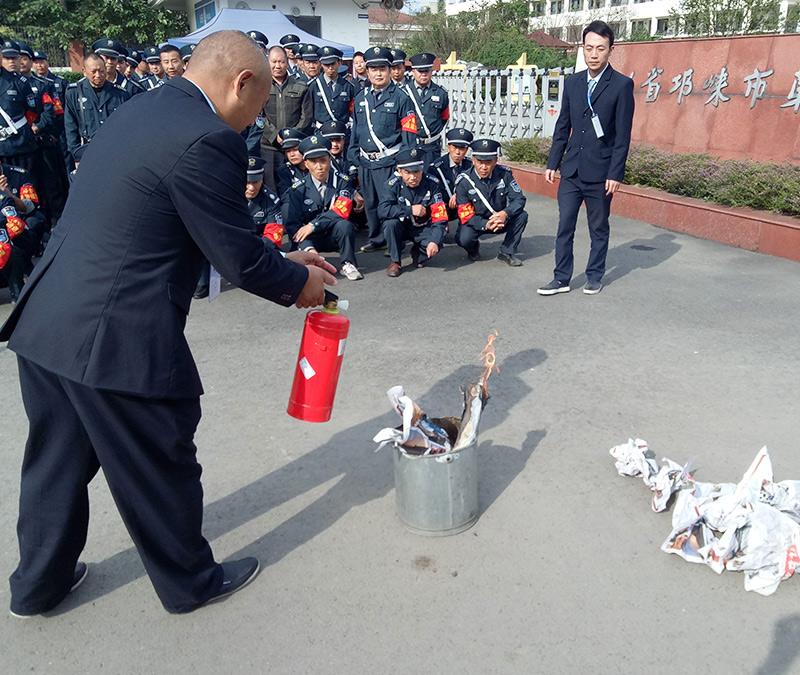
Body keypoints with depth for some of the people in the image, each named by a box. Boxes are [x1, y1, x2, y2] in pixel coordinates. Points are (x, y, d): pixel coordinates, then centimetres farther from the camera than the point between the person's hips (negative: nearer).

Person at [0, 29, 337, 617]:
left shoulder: (143, 110, 13)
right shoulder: (206, 140, -18)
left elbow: (220, 232, 17)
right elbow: (238, 259, -13)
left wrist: (285, 261, 19)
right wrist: (297, 281, 6)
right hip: (115, 339, -9)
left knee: (58, 459, 24)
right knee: (161, 466, 12)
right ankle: (191, 581, 36)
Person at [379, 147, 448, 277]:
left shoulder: (432, 185, -16)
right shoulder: (394, 184, -17)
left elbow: (440, 217, -20)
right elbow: (382, 210, -30)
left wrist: (434, 241, -35)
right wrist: (410, 210, -30)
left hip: (423, 229, 0)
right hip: (401, 228, 0)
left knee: (438, 242, -29)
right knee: (390, 223, -32)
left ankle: (417, 253, 7)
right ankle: (395, 261, -11)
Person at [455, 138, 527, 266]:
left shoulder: (504, 174, -13)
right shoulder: (463, 181, -19)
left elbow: (519, 199, -14)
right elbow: (466, 216, -19)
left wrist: (505, 213, -36)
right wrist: (486, 225, -36)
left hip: (500, 220, 2)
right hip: (476, 222, -2)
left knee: (521, 216, -22)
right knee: (464, 238, -32)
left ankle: (507, 252, -6)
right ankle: (473, 249, 8)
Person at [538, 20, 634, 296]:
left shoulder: (622, 84, -5)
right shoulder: (572, 82, 9)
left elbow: (623, 135, -8)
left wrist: (615, 173, -12)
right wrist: (552, 163, 9)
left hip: (600, 172, -4)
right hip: (572, 170, 4)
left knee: (599, 229, 9)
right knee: (564, 226, 4)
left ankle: (595, 276, 23)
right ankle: (562, 278, 13)